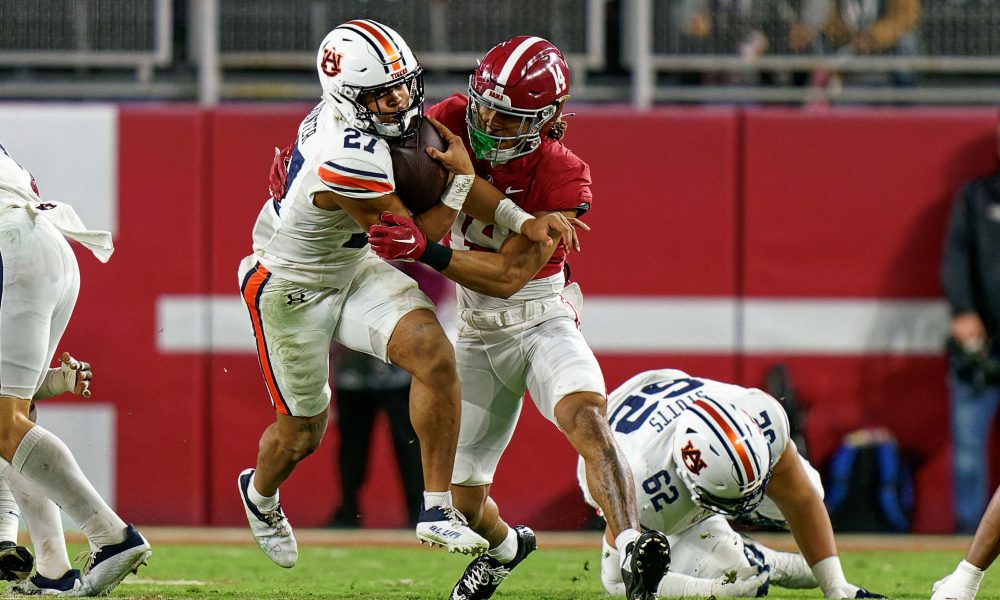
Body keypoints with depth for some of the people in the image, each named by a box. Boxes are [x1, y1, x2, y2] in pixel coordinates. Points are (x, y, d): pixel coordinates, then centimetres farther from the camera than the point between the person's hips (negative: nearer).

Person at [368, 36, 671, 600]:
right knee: (462, 499, 9)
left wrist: (426, 250, -37)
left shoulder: (563, 178, -23)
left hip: (542, 319, -4)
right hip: (478, 335, 4)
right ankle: (506, 546, 44)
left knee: (587, 418, -36)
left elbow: (508, 275, -26)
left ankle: (631, 549, -50)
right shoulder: (456, 121, -13)